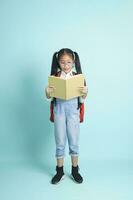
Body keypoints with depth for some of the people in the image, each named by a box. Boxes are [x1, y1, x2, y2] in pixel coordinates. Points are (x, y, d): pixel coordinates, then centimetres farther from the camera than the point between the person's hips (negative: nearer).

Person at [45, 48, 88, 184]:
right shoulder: (55, 77, -3)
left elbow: (83, 98, 2)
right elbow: (49, 96, 2)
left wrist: (85, 92, -18)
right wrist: (47, 92, -19)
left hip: (73, 109, 0)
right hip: (59, 109, 0)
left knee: (74, 141, 9)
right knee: (60, 142, 9)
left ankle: (75, 170, 26)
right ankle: (60, 171, 24)